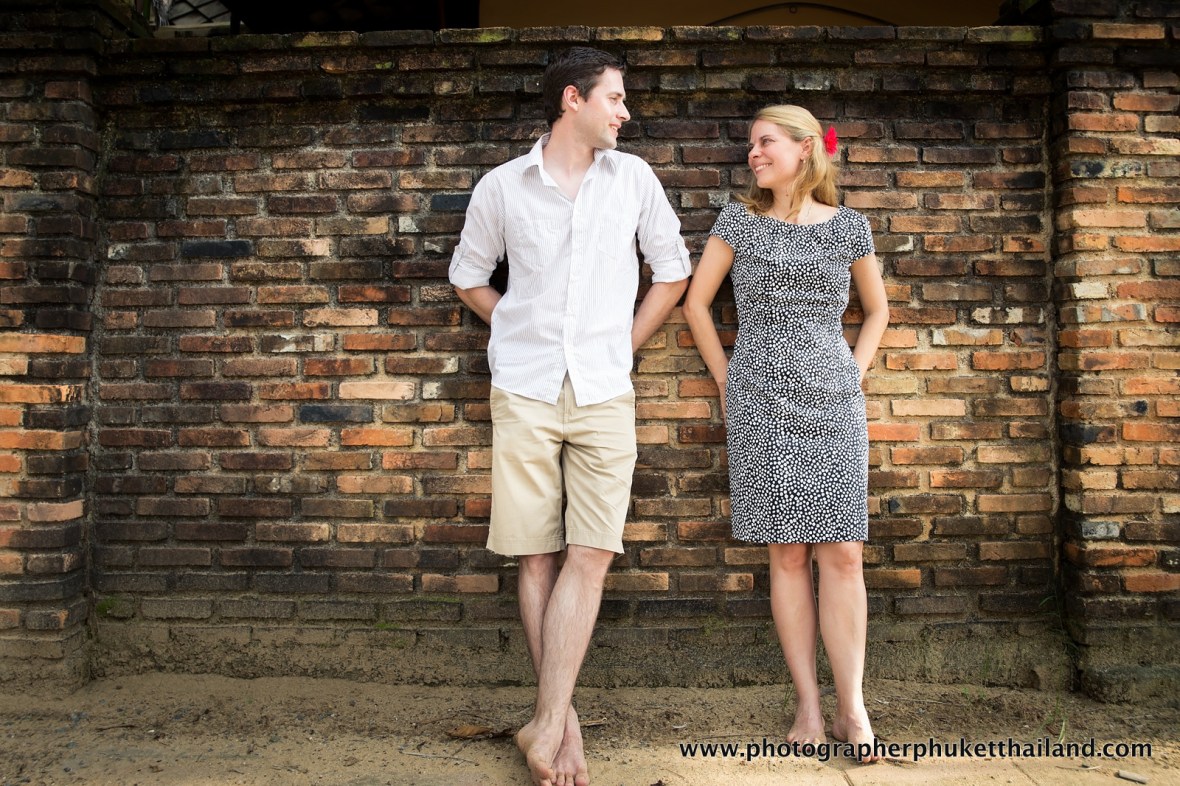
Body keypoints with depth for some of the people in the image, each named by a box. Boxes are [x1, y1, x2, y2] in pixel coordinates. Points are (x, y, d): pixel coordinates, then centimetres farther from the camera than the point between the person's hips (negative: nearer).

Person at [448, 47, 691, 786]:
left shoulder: (633, 177, 7)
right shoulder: (502, 187, 4)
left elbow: (673, 271, 13)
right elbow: (469, 276, 16)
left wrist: (624, 345, 8)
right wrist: (522, 332, 7)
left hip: (604, 393, 1)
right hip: (524, 392, 0)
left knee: (590, 555, -8)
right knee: (537, 556, 3)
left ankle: (546, 723, 1)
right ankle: (563, 717, 16)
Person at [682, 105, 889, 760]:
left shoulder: (849, 226, 7)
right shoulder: (739, 221, 6)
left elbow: (878, 309, 19)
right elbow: (697, 301, 10)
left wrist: (855, 374, 8)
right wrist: (727, 379, 5)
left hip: (834, 402, 1)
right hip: (761, 405, 0)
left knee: (842, 552, -4)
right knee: (788, 553, 1)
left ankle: (853, 709, 6)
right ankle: (809, 708, 9)